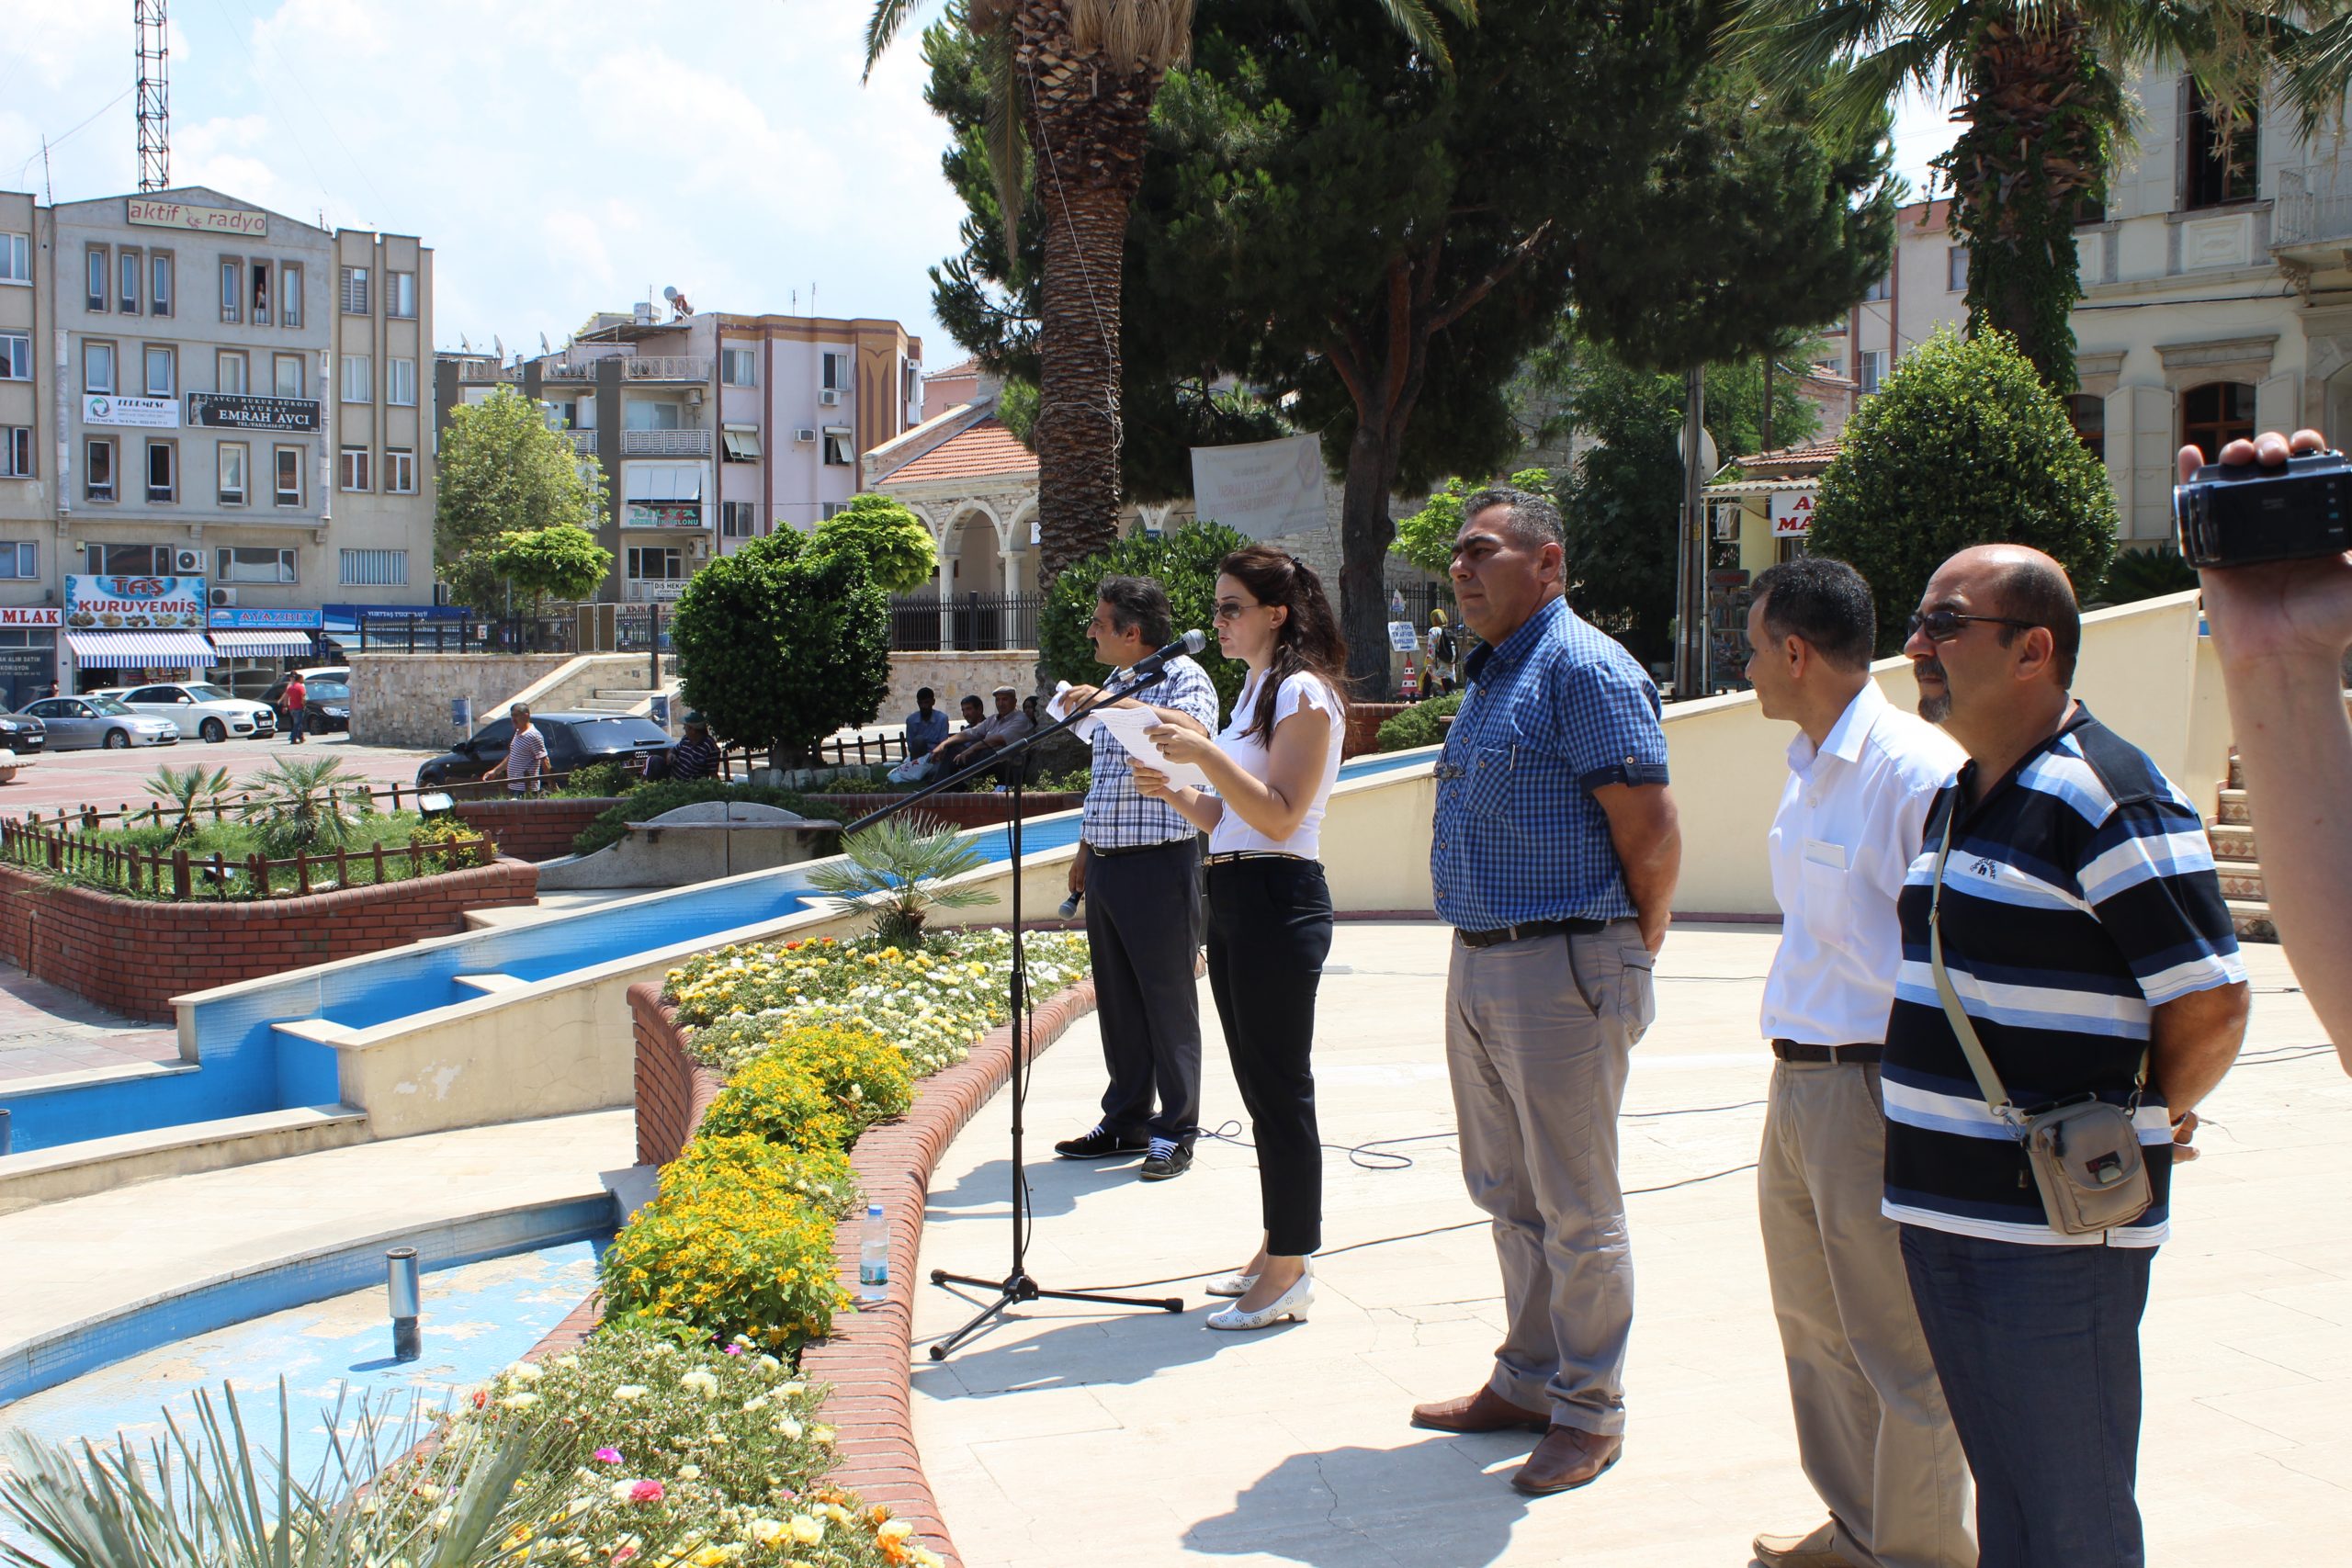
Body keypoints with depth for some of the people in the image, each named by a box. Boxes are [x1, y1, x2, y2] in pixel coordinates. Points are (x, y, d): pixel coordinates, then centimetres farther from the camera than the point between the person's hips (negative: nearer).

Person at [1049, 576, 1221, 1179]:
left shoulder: (1182, 676, -8)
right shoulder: (1114, 686, 18)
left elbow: (1192, 732, -30)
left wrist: (1116, 703, -36)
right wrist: (1085, 850, 24)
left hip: (1160, 863, -8)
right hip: (1107, 865, 8)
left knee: (1168, 1000, -3)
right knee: (1116, 1000, 12)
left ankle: (1176, 1131, 3)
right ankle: (1126, 1122, 21)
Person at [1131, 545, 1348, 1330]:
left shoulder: (1303, 693, -11)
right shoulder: (1254, 690, 18)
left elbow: (1279, 817, -19)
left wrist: (1206, 752, -25)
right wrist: (1174, 792, 3)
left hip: (1279, 902, -10)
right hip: (1231, 898, 10)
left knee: (1280, 1086, -5)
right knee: (1259, 1083, 13)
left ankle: (1290, 1271, 2)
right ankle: (1278, 1250, 22)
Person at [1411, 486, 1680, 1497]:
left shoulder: (1584, 670, -14)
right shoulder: (1491, 675, 16)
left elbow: (1652, 833, -16)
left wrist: (1634, 949, -5)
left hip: (1564, 970, -9)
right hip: (1478, 963, 9)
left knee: (1574, 1207, 1)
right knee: (1507, 1194, 17)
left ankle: (1589, 1412, 13)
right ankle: (1528, 1380, 30)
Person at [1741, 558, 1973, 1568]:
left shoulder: (1919, 774, -18)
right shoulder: (1812, 770, 12)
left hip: (1876, 1093, -10)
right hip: (1796, 1084, 10)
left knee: (1901, 1354, 2)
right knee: (1815, 1330, 20)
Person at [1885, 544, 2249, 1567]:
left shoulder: (2106, 799, -16)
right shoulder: (1958, 801, 13)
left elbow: (2213, 1003, -18)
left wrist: (2141, 1120, -2)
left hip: (2055, 1225, -8)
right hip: (1939, 1208, 9)